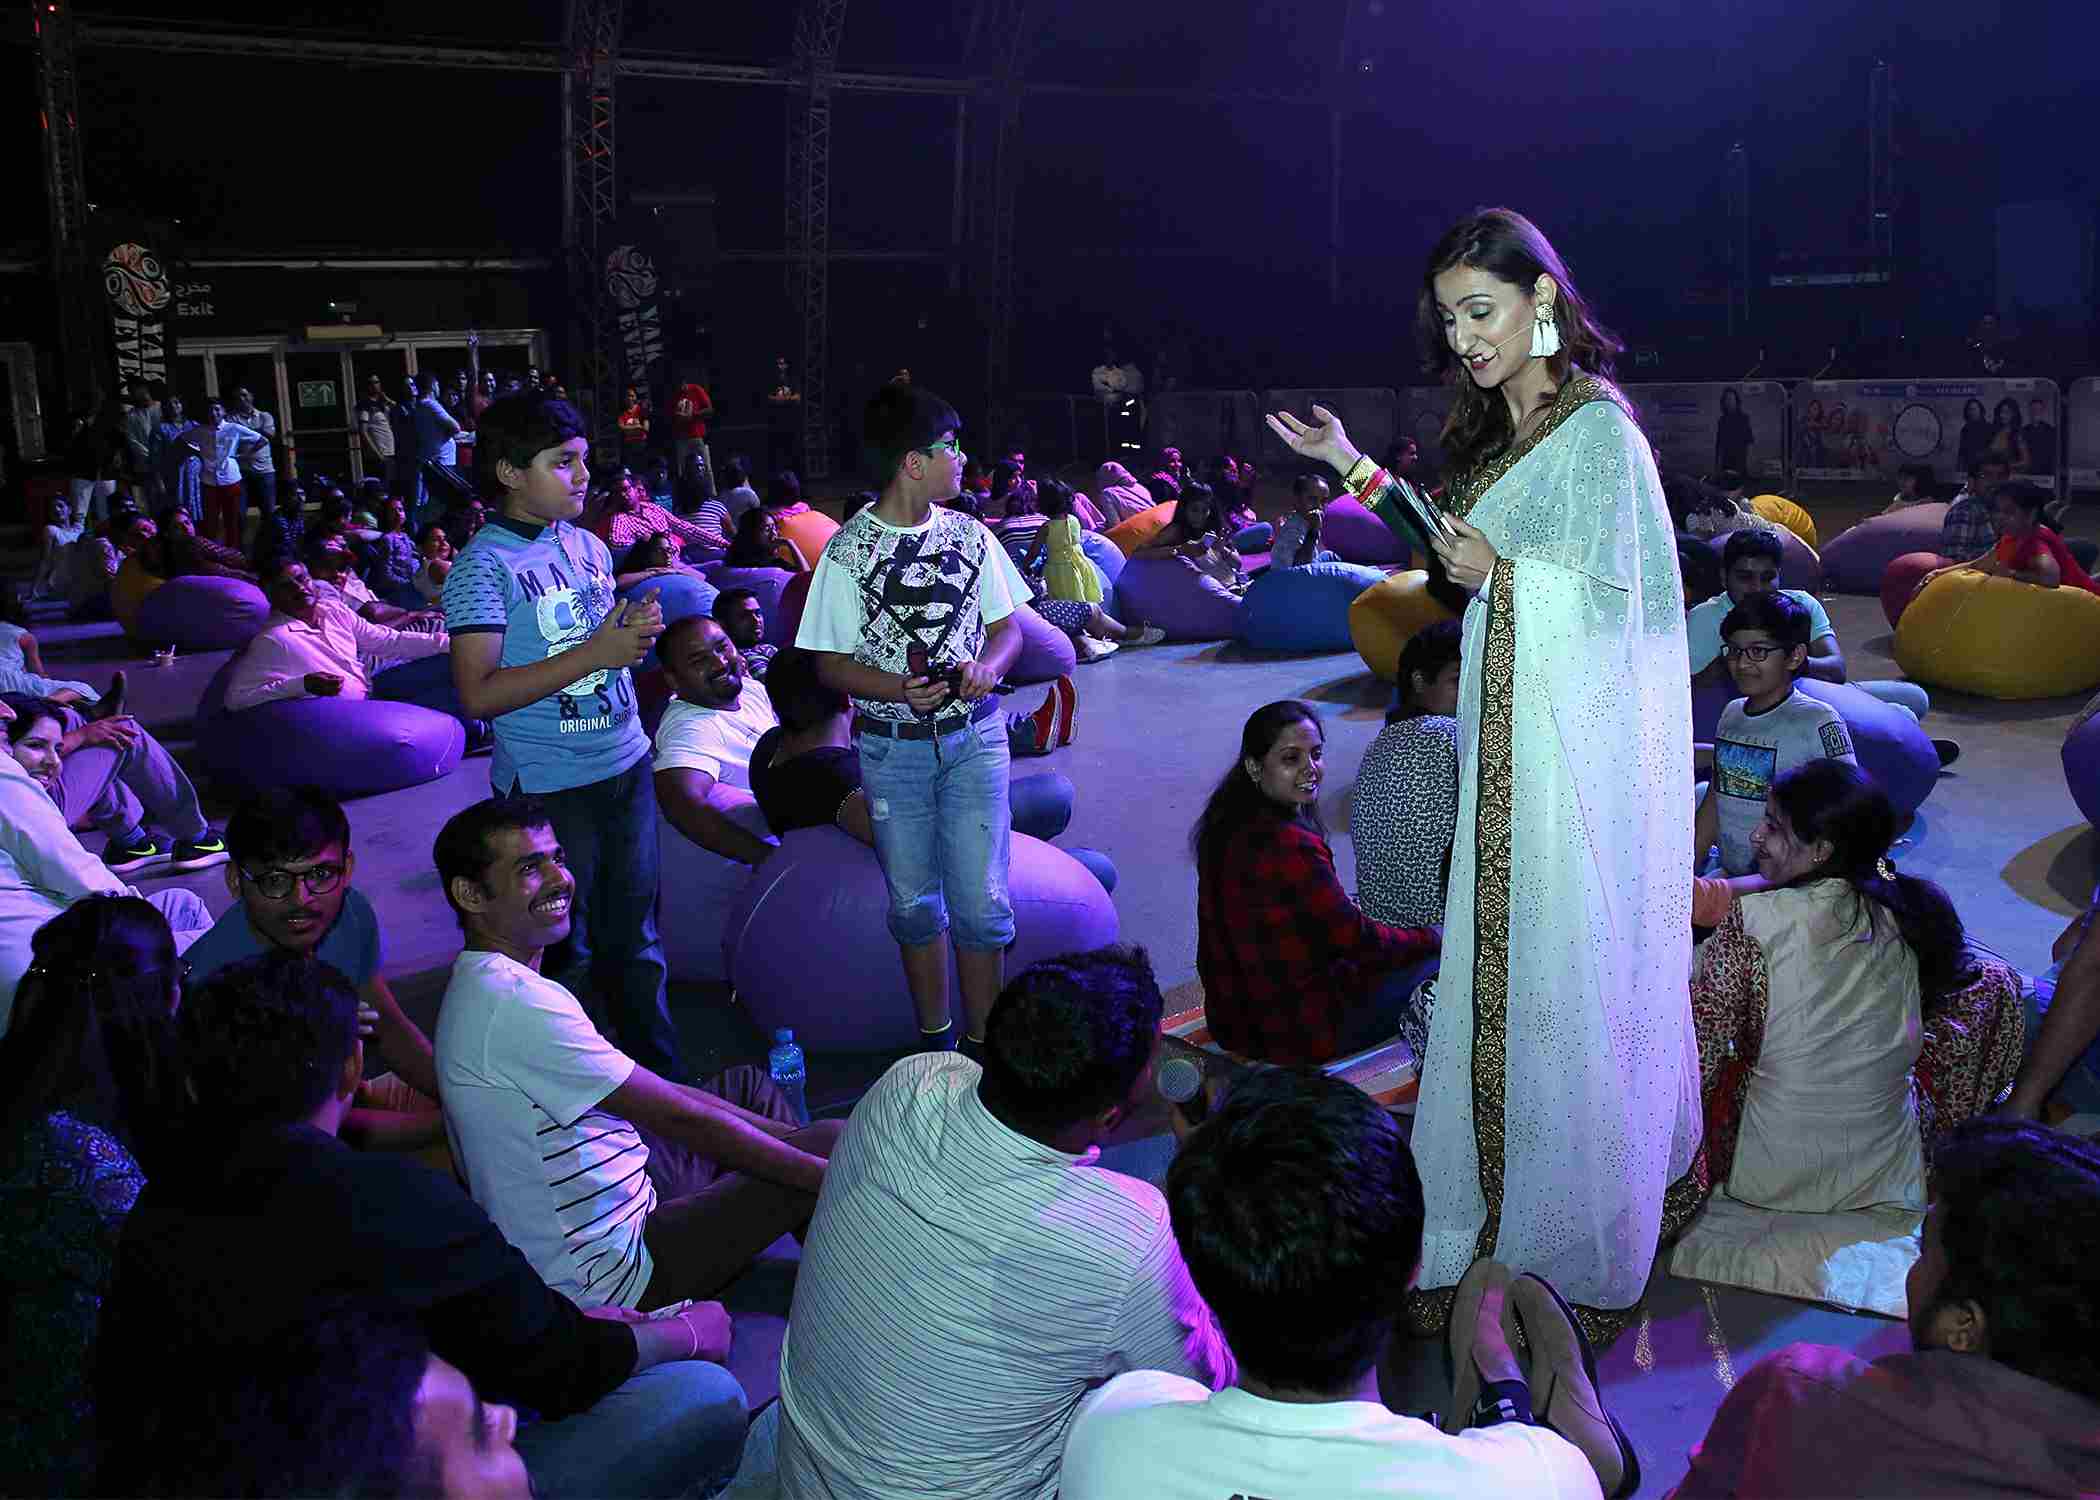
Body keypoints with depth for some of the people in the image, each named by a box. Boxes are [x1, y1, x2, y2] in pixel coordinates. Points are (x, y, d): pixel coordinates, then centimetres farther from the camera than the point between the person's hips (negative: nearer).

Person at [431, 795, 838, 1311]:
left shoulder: (480, 986, 8)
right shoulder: (517, 1003, -27)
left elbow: (657, 1094, 11)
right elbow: (681, 1117, -23)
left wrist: (784, 1135, 9)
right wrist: (824, 1172, -15)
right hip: (611, 1277, -10)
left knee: (745, 1083, 20)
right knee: (831, 1142, -9)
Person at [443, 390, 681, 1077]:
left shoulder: (589, 546, 9)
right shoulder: (484, 565, -13)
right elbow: (478, 693, -21)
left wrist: (636, 632, -2)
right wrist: (596, 653, -23)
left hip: (626, 767, 6)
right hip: (549, 787, -6)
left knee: (634, 936, 16)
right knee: (563, 949, 7)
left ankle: (660, 1069, 29)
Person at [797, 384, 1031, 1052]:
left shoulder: (970, 536, 2)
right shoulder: (848, 552, -7)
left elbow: (1007, 627, 10)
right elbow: (831, 664, -4)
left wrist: (986, 666, -12)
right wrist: (897, 688, -22)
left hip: (975, 737, 2)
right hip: (892, 747, -1)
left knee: (982, 902, -1)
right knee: (914, 902, 10)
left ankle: (984, 1041, 14)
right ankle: (934, 1038, 26)